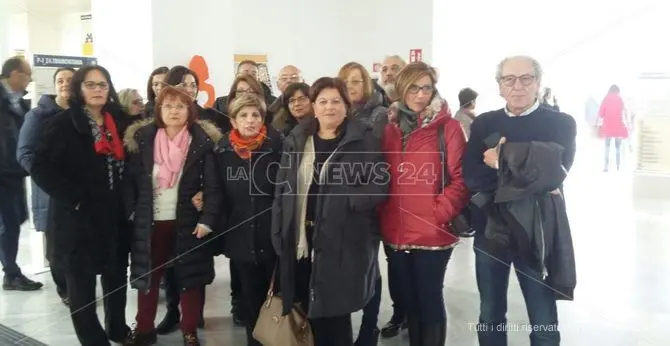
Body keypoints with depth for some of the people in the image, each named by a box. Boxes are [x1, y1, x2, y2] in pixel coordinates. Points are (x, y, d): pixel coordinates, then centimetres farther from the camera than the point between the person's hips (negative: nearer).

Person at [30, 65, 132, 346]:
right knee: (82, 284, 6)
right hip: (78, 217, -5)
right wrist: (73, 198, -18)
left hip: (115, 215, 5)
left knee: (117, 276, 17)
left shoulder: (118, 121, 8)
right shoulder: (63, 124, -8)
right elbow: (41, 168, -14)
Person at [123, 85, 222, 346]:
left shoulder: (202, 142, -6)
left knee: (189, 277, 8)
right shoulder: (142, 139, 0)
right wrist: (129, 214, -4)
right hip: (149, 222, 2)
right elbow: (131, 181, 1)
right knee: (148, 276, 14)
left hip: (188, 222, -2)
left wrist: (207, 220, -13)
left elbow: (212, 186, -7)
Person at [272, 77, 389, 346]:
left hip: (344, 243, -4)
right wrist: (279, 235, 3)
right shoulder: (296, 140, 10)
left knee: (336, 313, 3)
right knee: (313, 314, 13)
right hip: (302, 241, 4)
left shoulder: (363, 139, -3)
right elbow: (282, 190, 9)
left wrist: (346, 201, -20)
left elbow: (380, 184, -8)